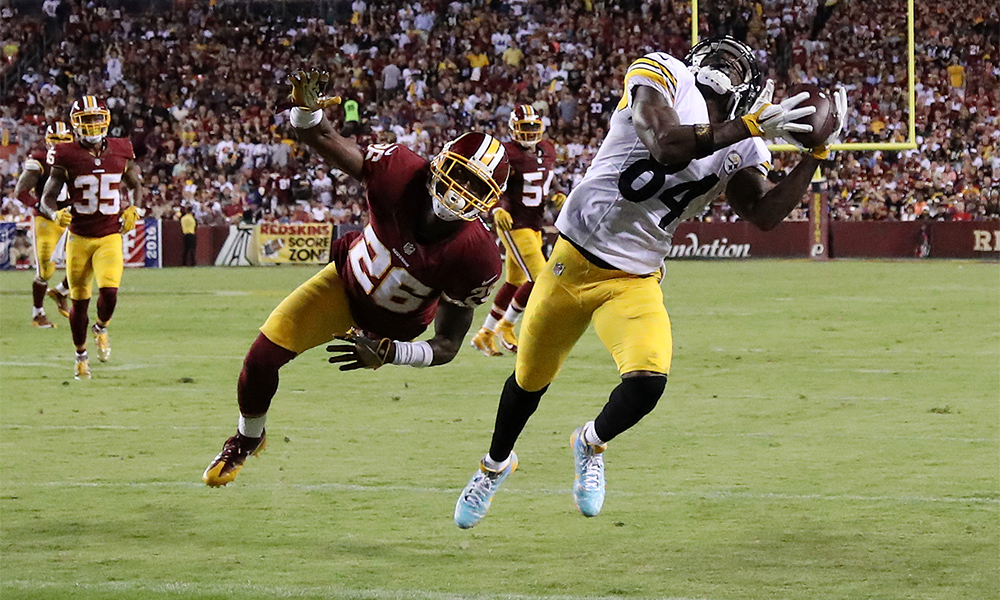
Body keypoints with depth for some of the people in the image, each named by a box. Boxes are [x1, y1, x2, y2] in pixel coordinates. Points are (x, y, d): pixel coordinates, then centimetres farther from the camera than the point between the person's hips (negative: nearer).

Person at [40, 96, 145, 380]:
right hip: (79, 237, -1)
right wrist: (56, 213, -26)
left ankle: (101, 328, 14)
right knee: (80, 300, 7)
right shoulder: (66, 157, -7)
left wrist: (135, 209, -1)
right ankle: (81, 356, 28)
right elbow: (47, 198, -5)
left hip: (110, 237, 1)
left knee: (109, 291, -20)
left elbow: (136, 185, 18)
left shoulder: (120, 152, 1)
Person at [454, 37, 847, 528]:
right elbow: (667, 147, -27)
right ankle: (495, 464, 46)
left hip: (634, 281, 3)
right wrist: (750, 128, -30)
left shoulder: (741, 149, 4)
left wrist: (816, 154, -11)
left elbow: (766, 215, -6)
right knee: (530, 380, 15)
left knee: (647, 382, -22)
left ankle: (591, 444, 13)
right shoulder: (662, 74, -11)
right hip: (573, 260, -3)